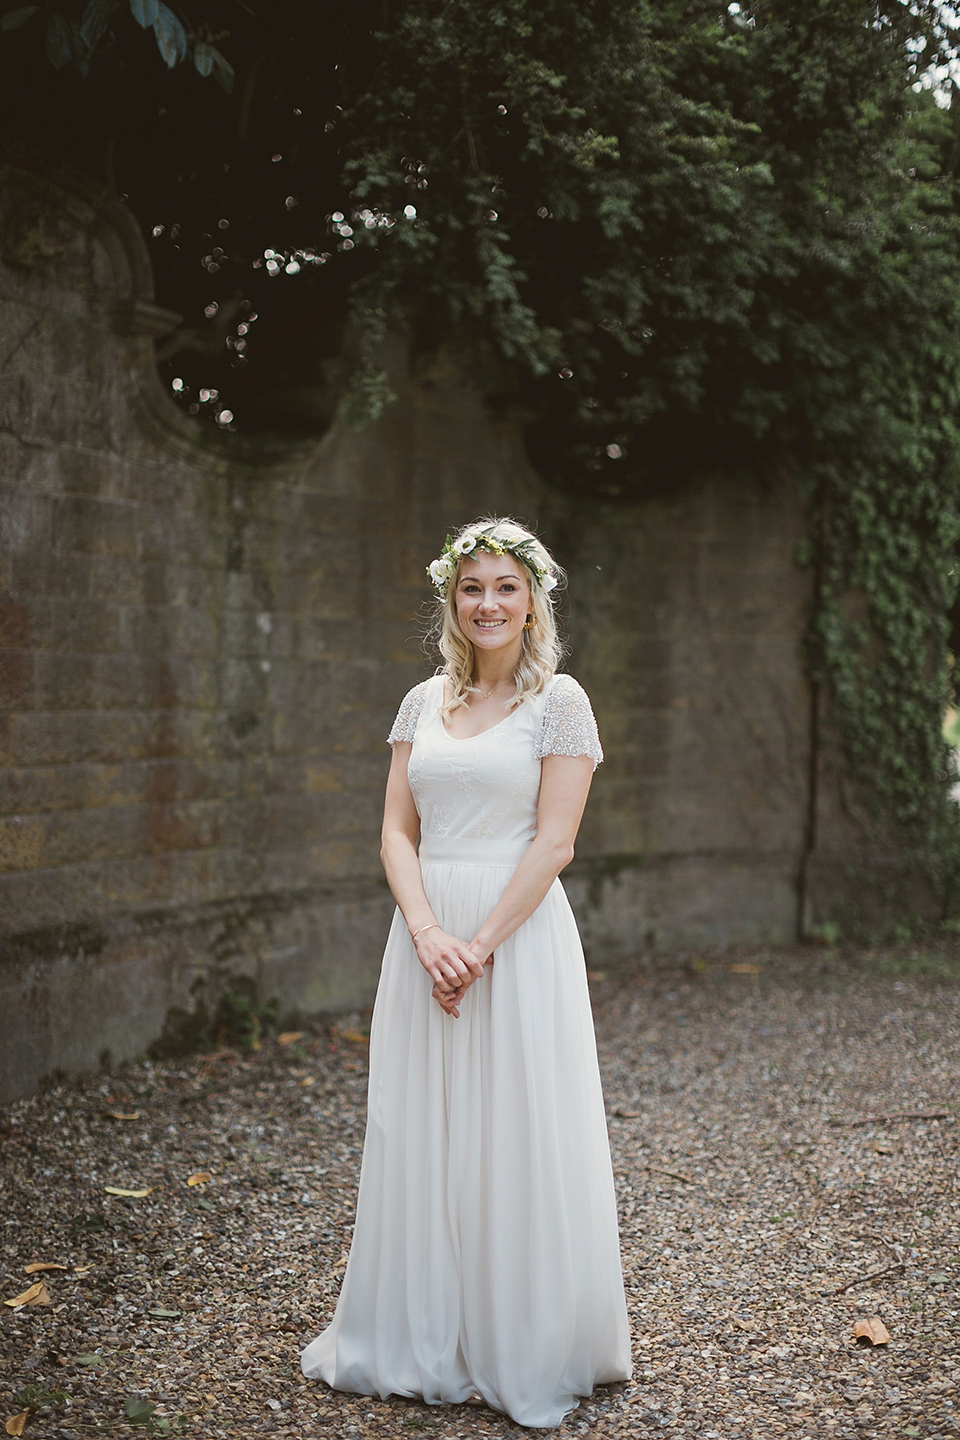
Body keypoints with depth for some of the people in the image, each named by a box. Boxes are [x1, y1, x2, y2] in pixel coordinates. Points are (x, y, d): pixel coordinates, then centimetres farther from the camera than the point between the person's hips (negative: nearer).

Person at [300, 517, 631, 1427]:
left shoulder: (558, 701, -3)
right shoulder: (423, 703, 10)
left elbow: (553, 844, -10)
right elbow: (397, 831, 5)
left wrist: (481, 945, -15)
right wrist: (428, 933, -11)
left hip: (520, 931, -4)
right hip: (427, 932, 5)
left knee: (516, 1137, 1)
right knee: (421, 1134, 10)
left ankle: (526, 1353, 17)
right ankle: (424, 1342, 25)